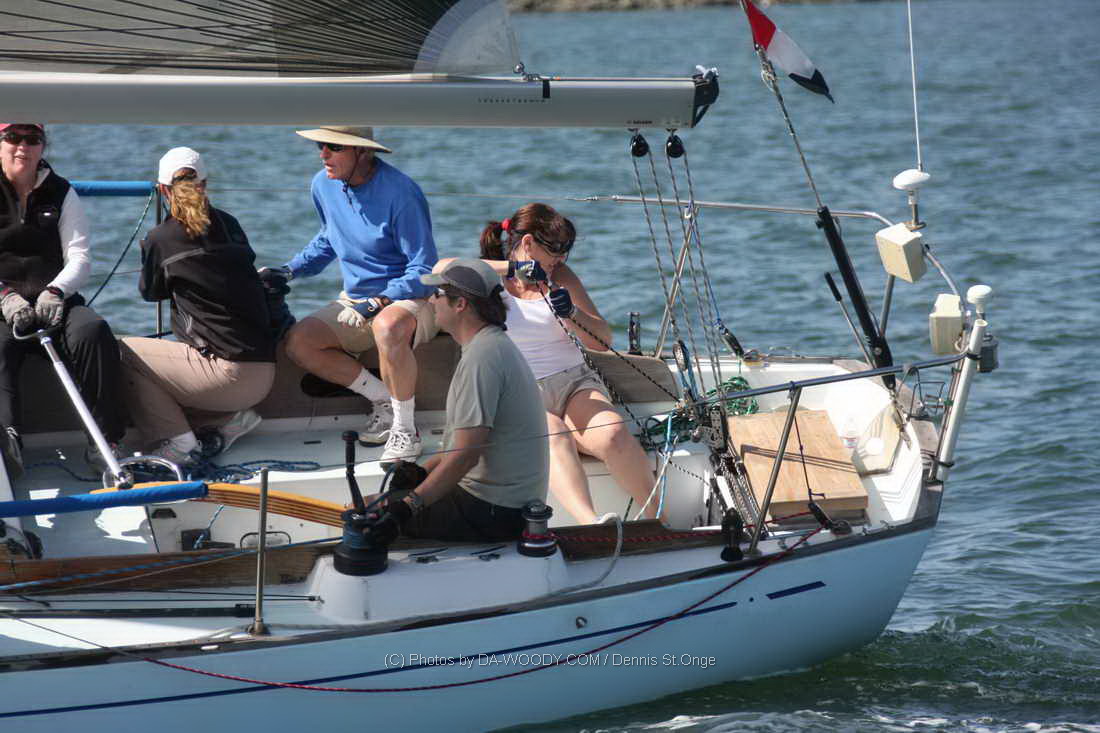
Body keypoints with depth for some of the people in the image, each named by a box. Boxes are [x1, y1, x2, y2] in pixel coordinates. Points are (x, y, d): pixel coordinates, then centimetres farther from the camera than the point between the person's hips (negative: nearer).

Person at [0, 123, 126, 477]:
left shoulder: (61, 193, 13)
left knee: (94, 331, -29)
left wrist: (55, 291, -16)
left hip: (54, 300, 2)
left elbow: (79, 256, 6)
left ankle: (104, 440, -29)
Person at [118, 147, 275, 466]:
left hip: (228, 374, -7)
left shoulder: (161, 239, -6)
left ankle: (177, 442, -2)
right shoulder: (229, 225, 9)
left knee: (125, 353, 6)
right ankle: (232, 417, 11)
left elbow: (150, 292, 13)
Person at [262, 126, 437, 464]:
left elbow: (424, 270, -17)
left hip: (409, 298, -7)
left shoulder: (399, 192, -20)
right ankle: (384, 399, -6)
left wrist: (382, 300, -30)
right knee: (298, 341, -17)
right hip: (356, 299, 7)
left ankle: (405, 429, -25)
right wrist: (288, 270, 10)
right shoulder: (324, 185, 2)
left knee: (388, 327, -42)